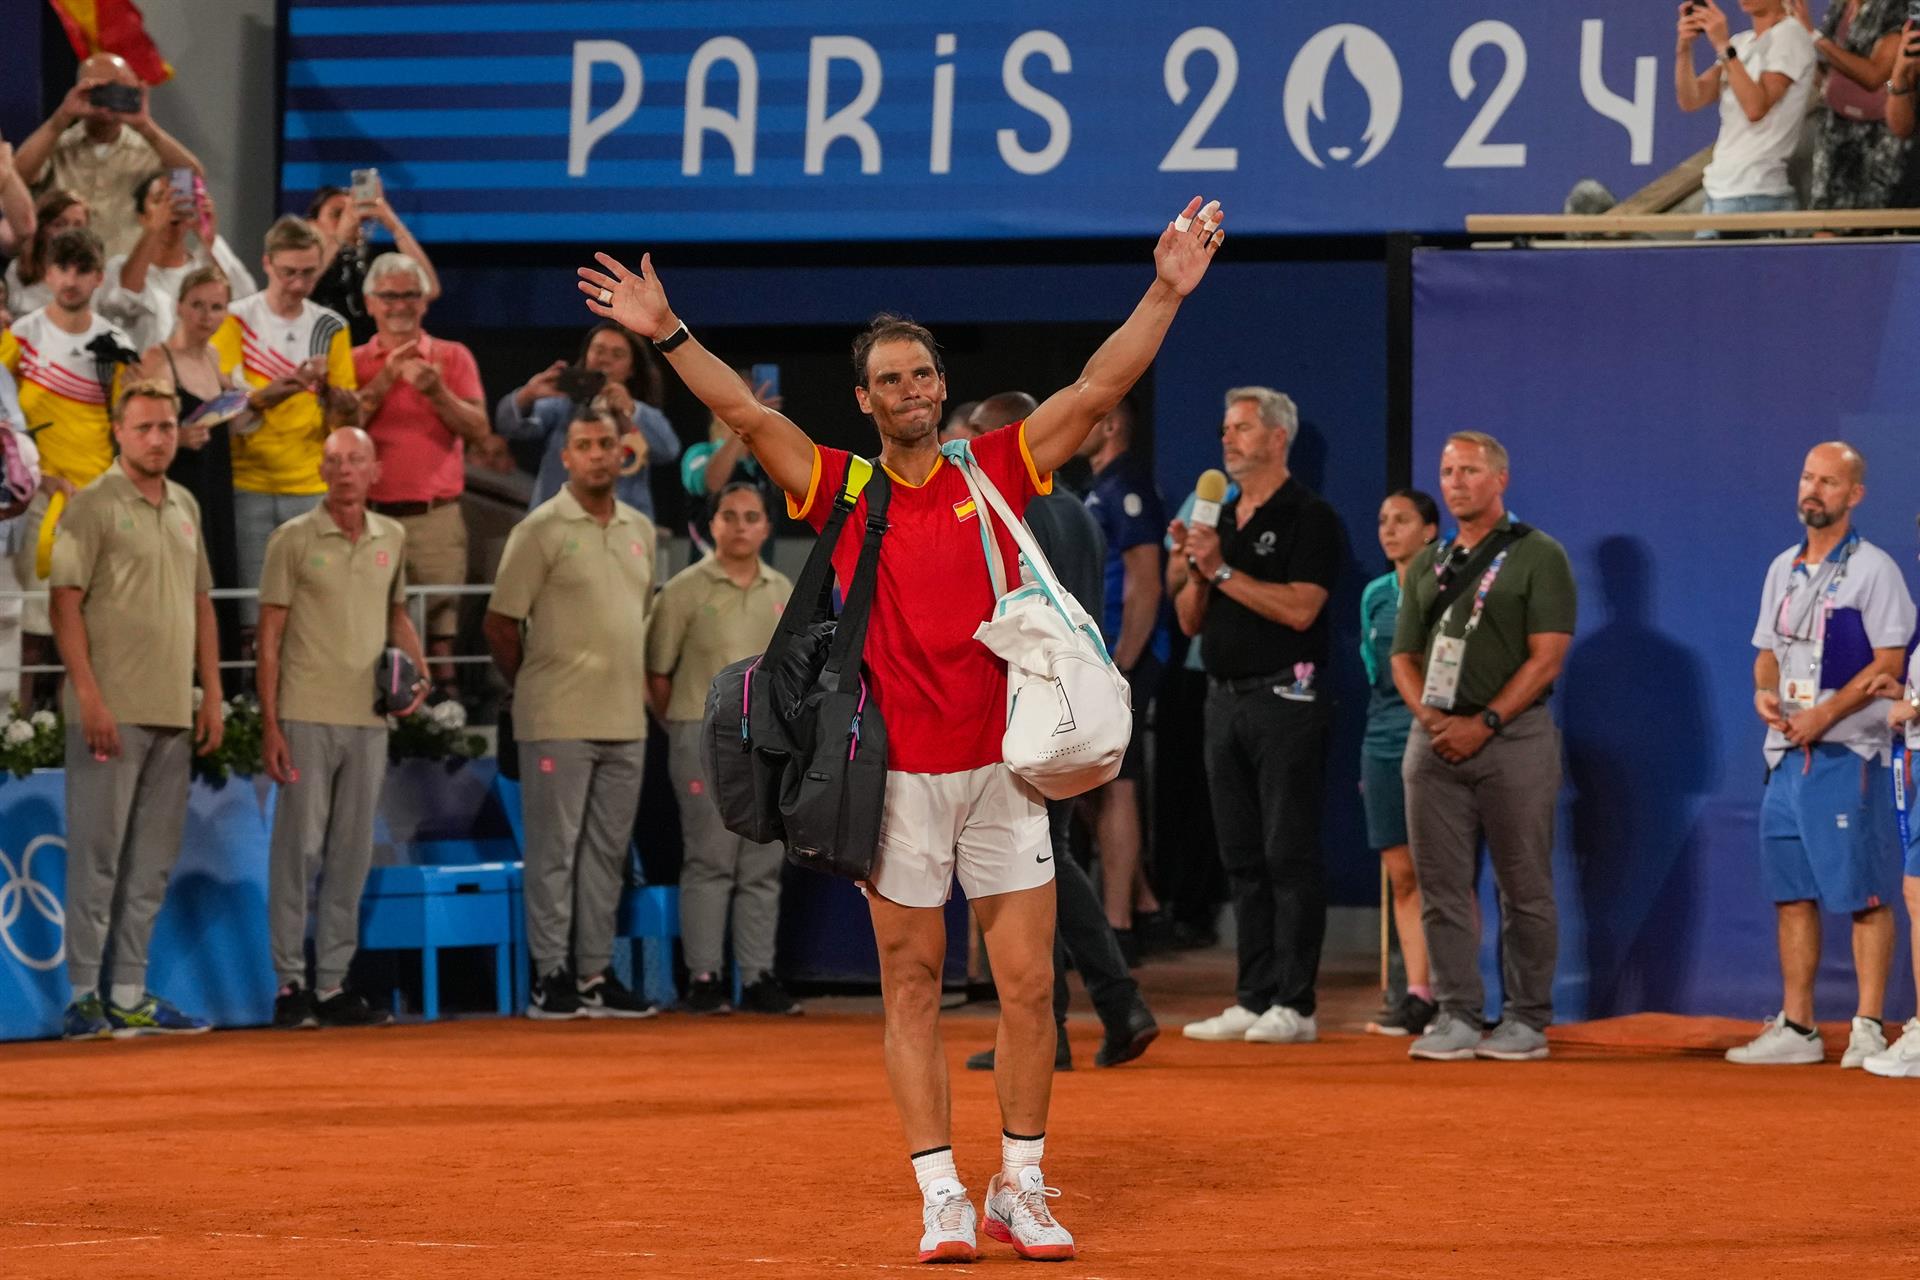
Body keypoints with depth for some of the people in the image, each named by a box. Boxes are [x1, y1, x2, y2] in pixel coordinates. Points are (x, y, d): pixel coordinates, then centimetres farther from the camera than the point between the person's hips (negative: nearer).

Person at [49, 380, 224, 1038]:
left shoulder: (184, 507, 15)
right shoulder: (93, 505, -6)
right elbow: (66, 603, -11)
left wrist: (212, 695, 13)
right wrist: (89, 697, -18)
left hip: (173, 713, 7)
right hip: (111, 711, -7)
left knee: (152, 861, 9)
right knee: (97, 855, -5)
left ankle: (129, 995, 14)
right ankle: (83, 996, -2)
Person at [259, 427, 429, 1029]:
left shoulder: (392, 539, 9)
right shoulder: (293, 540, -3)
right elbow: (270, 633, -3)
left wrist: (418, 670, 4)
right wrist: (269, 724, -9)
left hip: (369, 719, 4)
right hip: (306, 717, -4)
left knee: (352, 853, 7)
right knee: (299, 847, -3)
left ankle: (333, 983, 13)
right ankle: (291, 983, 2)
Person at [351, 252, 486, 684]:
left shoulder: (453, 357, 10)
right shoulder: (355, 361, 10)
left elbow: (479, 429, 1)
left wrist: (437, 392, -13)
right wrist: (386, 378, -11)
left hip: (437, 515, 0)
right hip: (371, 515, 0)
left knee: (441, 628, -5)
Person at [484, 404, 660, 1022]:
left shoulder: (640, 529, 12)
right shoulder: (541, 530, -7)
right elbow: (501, 623, -5)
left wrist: (639, 685, 14)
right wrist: (533, 689, 2)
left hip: (626, 721, 6)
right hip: (560, 723, -6)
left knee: (608, 851, 9)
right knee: (554, 850, -3)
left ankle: (596, 974, 15)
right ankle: (550, 975, 1)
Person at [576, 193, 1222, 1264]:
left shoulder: (998, 470, 6)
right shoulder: (844, 489, 5)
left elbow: (1100, 387, 3)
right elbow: (749, 413, -2)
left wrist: (1165, 295, -4)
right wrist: (668, 333, -12)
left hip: (1001, 770, 0)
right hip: (897, 775, 0)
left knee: (1029, 985, 1)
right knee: (912, 986, 2)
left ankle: (1023, 1192, 12)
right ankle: (941, 1198, 7)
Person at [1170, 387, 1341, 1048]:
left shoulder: (1308, 517, -6)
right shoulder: (1221, 519, 17)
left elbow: (1300, 608, -18)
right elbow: (1191, 622, 16)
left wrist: (1222, 571, -16)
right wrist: (1192, 569, -2)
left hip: (1284, 698, -8)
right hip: (1225, 697, 8)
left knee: (1290, 856, -7)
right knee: (1243, 858, 7)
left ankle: (1294, 1005, -7)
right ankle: (1253, 999, 10)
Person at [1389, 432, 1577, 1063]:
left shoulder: (1538, 556, 0)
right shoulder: (1427, 565, 17)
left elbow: (1547, 655, -8)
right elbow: (1404, 657, 16)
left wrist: (1484, 723, -14)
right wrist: (1430, 716, -4)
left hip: (1514, 737, -5)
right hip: (1435, 742, 5)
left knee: (1524, 887, -3)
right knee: (1442, 887, 1)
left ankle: (1526, 1019, 3)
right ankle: (1457, 1017, 5)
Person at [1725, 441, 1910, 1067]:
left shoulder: (1873, 569, -5)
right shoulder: (1784, 568, 16)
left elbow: (1888, 662, -11)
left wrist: (1823, 715, -19)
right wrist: (1764, 692, -1)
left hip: (1846, 753, -7)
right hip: (1787, 753, 7)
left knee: (1862, 892, -7)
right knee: (1792, 892, 7)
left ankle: (1868, 1028, -7)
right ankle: (1796, 1028, 11)